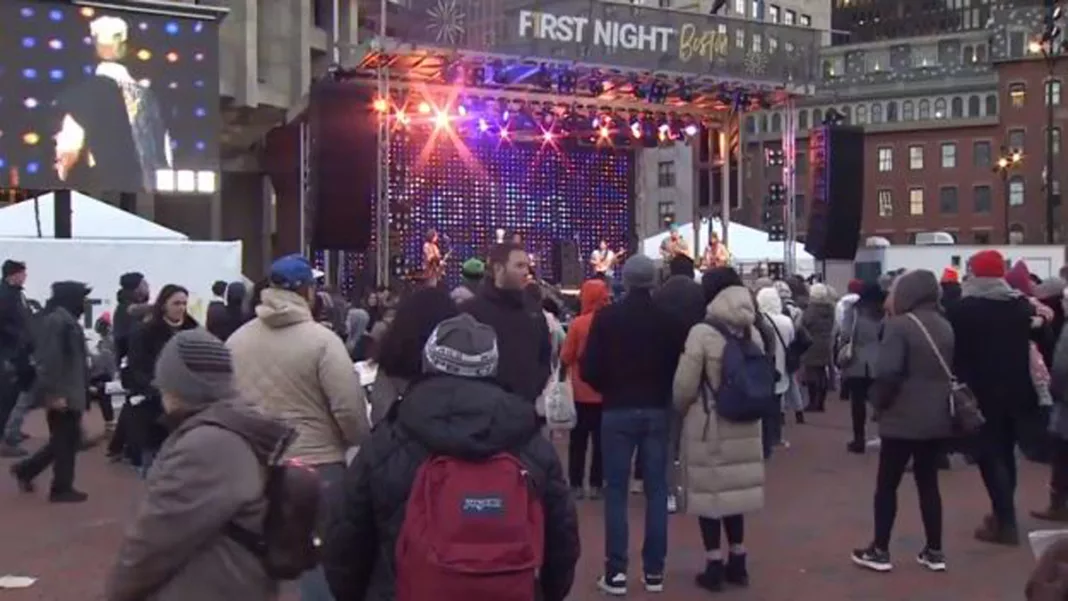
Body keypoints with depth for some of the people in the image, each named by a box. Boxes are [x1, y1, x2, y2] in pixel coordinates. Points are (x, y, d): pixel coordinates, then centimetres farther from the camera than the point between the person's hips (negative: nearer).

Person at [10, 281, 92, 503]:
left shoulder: (66, 319, 14)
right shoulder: (55, 320, -17)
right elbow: (50, 359, -23)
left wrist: (81, 389, 21)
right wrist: (54, 393, -24)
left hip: (69, 391, 10)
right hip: (62, 393, -10)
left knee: (65, 439, 16)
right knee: (66, 440, 1)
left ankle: (26, 470, 25)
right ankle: (62, 488, 11)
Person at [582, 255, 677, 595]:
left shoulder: (606, 317, -7)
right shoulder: (667, 319, -1)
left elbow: (589, 369, -8)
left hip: (618, 410, -2)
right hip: (657, 410, 2)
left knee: (616, 490, 4)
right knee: (656, 490, 8)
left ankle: (616, 572, 3)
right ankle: (654, 571, 11)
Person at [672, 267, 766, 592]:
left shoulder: (702, 333, -16)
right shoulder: (753, 334, 1)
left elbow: (684, 386, -13)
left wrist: (681, 410, 8)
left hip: (707, 425, -5)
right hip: (743, 425, 5)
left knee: (709, 491, 5)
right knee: (734, 489, 15)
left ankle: (715, 567, 11)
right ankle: (737, 562, 24)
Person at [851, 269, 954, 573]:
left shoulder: (899, 325, -15)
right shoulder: (945, 326, 10)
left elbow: (886, 373, -21)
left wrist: (878, 402, -6)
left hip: (903, 419, -7)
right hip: (937, 418, 7)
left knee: (887, 484, 4)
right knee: (928, 482, 15)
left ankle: (879, 551, 11)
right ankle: (934, 551, 19)